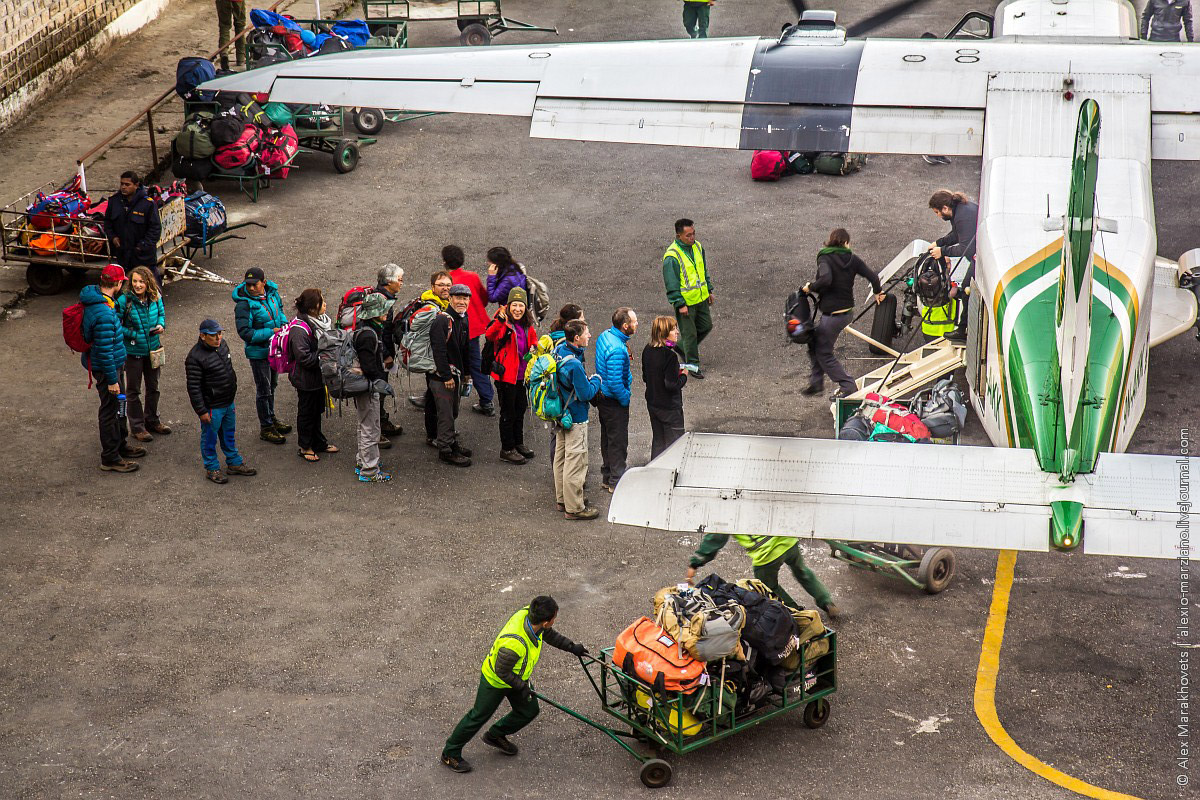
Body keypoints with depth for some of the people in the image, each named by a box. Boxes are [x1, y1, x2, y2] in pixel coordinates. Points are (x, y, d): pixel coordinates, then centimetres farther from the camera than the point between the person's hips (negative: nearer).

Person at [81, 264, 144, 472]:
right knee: (110, 410, 4)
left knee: (119, 406, 24)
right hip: (106, 368, -10)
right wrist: (112, 380, -21)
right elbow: (104, 351, -28)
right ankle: (110, 459, 17)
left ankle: (120, 445, 42)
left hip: (114, 363, 10)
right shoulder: (104, 314, -32)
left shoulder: (95, 297, 0)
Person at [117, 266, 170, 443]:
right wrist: (132, 334, -21)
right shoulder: (124, 301, -20)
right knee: (133, 391, 9)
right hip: (133, 351, -5)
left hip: (153, 349, 5)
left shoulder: (155, 298, -7)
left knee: (153, 387, 20)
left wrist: (161, 325, -8)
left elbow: (161, 313, 12)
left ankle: (152, 420, 39)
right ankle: (137, 427, 22)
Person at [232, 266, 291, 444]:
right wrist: (271, 332, -27)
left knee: (272, 385, 22)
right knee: (263, 390, 5)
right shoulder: (244, 304, -24)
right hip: (258, 352, -7)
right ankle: (266, 428, 19)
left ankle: (272, 419, 41)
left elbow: (280, 310, 16)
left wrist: (284, 323, -5)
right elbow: (245, 333, -27)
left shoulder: (273, 294, -5)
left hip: (274, 349, 7)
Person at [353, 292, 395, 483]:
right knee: (370, 429, -2)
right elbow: (368, 364, -26)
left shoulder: (363, 329, 8)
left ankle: (362, 463, 35)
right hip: (367, 388, -11)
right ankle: (369, 471, 6)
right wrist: (379, 382, -20)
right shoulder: (368, 334, -24)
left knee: (365, 426, 23)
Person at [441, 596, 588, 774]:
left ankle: (495, 736, 41)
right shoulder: (513, 644, -46)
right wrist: (522, 687, -18)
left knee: (529, 711, 17)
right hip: (495, 680, -8)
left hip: (516, 676, 8)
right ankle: (450, 754, 30)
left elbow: (549, 634, 1)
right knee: (479, 716, 10)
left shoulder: (528, 613, -23)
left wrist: (572, 647, 7)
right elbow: (502, 672, -29)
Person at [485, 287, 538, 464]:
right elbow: (490, 335, -36)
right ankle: (507, 449, 10)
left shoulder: (528, 326, 6)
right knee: (508, 413, 1)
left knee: (520, 410, 19)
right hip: (506, 375, -7)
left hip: (522, 376, 7)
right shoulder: (504, 325, -16)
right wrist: (500, 322, -53)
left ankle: (518, 443, 35)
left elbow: (533, 339, 24)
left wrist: (534, 348, 1)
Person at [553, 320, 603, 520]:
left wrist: (587, 381, 10)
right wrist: (596, 380, -4)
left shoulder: (560, 350, -2)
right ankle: (574, 508, 8)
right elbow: (586, 394, -23)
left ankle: (562, 499, 33)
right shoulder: (574, 365, -29)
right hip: (575, 419, -10)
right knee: (575, 462, 0)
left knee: (561, 457, 19)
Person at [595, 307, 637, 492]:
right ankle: (616, 482, 17)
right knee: (618, 442, 5)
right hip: (614, 402, -10)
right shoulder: (617, 350, -31)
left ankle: (607, 477, 35)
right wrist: (625, 399, -15)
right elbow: (615, 383, -30)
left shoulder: (604, 336, -1)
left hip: (603, 397, 10)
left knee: (607, 439, 21)